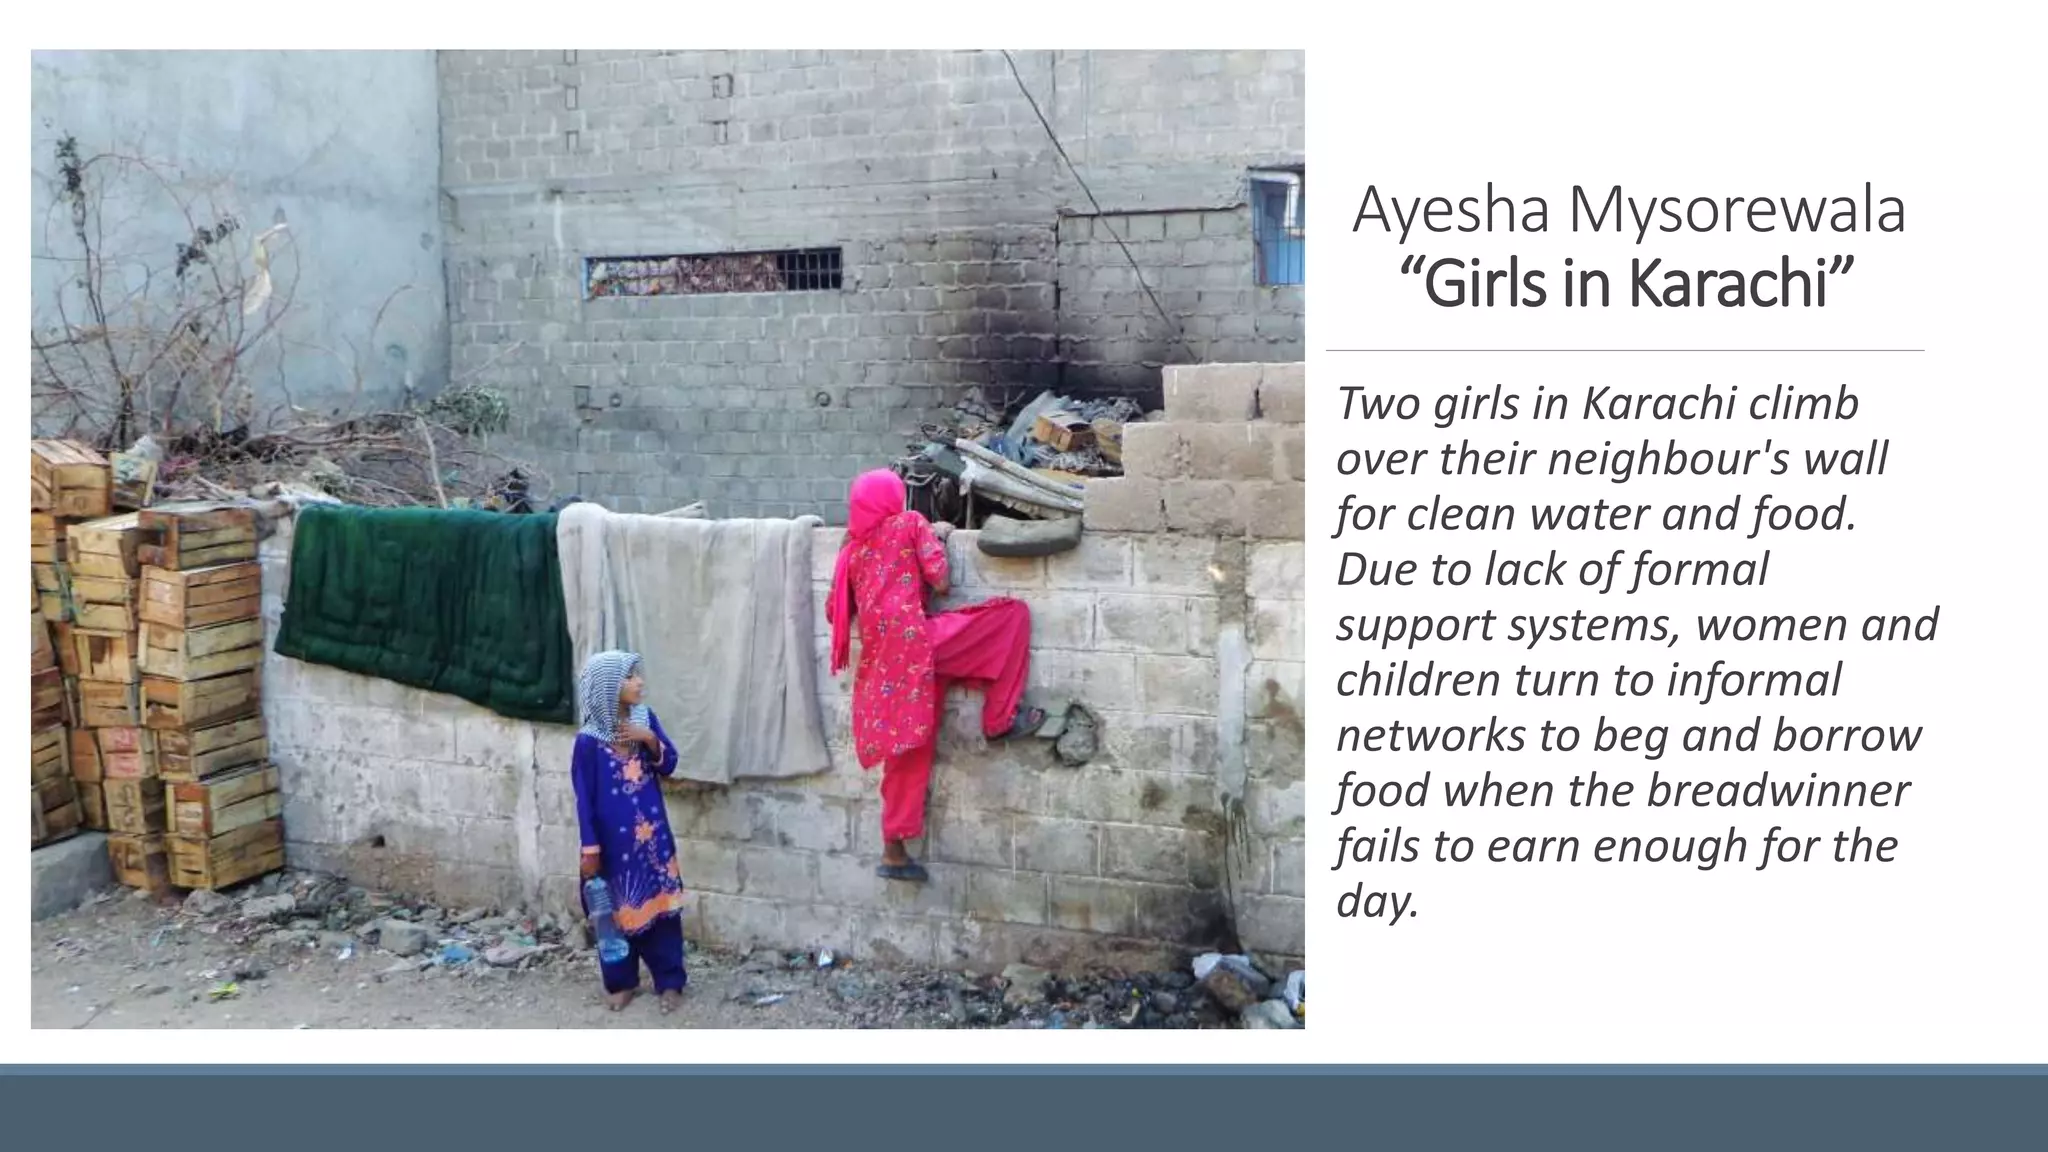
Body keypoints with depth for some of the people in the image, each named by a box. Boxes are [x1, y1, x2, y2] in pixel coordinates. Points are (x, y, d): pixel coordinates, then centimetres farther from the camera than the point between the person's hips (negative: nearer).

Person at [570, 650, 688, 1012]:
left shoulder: (645, 718, -1)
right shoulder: (588, 740, -13)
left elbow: (669, 765, 4)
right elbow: (584, 798, -9)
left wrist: (650, 740, -15)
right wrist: (590, 848, -9)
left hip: (652, 834, 3)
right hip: (613, 840, -3)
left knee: (661, 905, 7)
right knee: (618, 910, 10)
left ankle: (670, 981, 18)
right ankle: (621, 983, 27)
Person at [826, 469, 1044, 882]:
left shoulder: (853, 548, 22)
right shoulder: (911, 523, 7)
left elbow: (836, 612, 24)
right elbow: (941, 583, -3)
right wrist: (936, 539, 16)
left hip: (879, 657, 7)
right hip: (913, 640, -7)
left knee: (907, 746, 14)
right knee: (1013, 613, 0)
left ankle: (894, 852, 14)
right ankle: (1000, 718, -1)